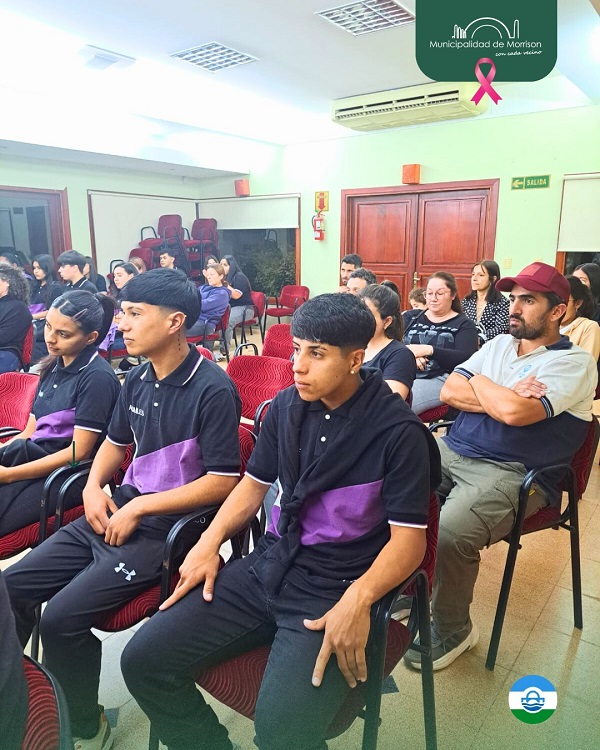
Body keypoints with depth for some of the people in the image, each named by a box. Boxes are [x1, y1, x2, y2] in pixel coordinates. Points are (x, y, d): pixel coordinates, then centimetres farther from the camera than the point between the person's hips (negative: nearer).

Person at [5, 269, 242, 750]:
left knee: (63, 618, -16)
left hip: (168, 526, -7)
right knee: (13, 587, 3)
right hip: (118, 511, 8)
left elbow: (223, 482, -19)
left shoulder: (212, 389, -18)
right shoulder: (138, 378, 5)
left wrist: (139, 508, -17)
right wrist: (94, 487, 1)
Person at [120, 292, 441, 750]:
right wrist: (210, 542, 0)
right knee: (143, 660, -3)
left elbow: (409, 540, -13)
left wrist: (358, 597, -30)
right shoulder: (286, 406, 4)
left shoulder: (398, 430, -12)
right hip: (267, 568, 6)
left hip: (334, 589, -5)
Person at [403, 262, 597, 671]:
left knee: (449, 534, -29)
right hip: (450, 450, 7)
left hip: (511, 474, -7)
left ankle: (453, 629, 1)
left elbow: (515, 412, -23)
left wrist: (479, 382, -3)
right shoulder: (499, 344, 16)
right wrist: (503, 397, -10)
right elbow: (449, 391, 5)